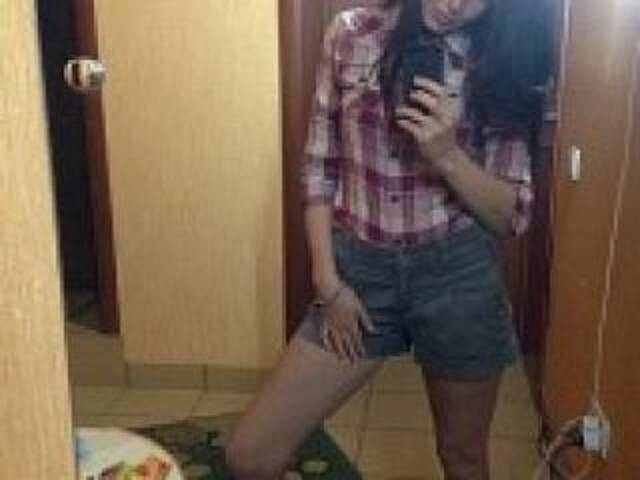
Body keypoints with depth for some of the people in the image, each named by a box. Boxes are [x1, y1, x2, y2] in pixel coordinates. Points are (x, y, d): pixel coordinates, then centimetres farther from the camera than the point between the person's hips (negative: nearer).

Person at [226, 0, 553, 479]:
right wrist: (328, 281, -4)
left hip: (458, 276, 0)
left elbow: (512, 215, -2)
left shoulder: (500, 63, -1)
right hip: (359, 270, 1)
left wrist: (446, 155, -20)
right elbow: (320, 167, 4)